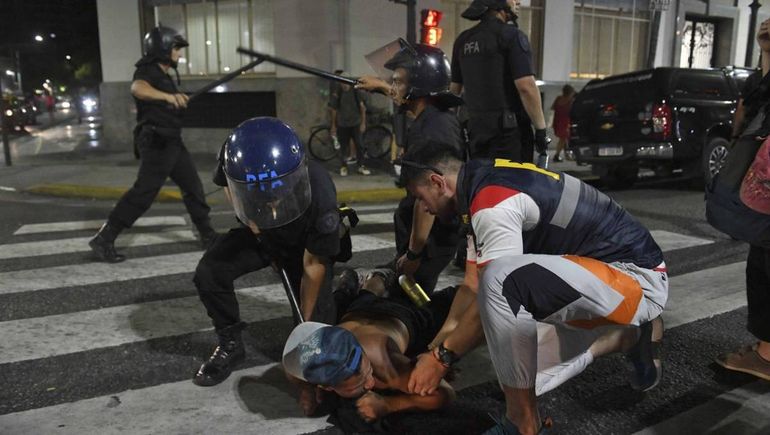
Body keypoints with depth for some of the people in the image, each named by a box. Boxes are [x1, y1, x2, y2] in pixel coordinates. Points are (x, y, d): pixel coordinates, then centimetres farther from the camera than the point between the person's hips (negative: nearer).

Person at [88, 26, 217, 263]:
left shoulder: (163, 75, 17)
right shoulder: (147, 71, -13)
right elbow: (138, 88, -39)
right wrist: (168, 96, -53)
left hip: (172, 142, 10)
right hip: (157, 144, -10)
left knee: (193, 186, 12)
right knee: (143, 192, -12)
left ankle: (208, 235, 22)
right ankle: (103, 239, -6)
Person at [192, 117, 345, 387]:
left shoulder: (320, 199, -42)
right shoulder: (235, 157, -34)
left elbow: (312, 267, -26)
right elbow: (227, 184, -4)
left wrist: (307, 325, -15)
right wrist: (248, 218, -14)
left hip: (304, 244, -3)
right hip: (259, 233, 3)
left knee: (318, 320, -8)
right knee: (208, 273, -20)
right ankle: (230, 345, 3)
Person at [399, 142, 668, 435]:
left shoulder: (493, 203, -23)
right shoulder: (489, 183, 7)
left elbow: (492, 292, -23)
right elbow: (473, 287, 10)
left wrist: (442, 357, -11)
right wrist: (440, 346, 11)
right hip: (602, 270, 10)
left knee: (504, 280, -34)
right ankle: (632, 338, 25)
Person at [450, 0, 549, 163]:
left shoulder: (463, 40, 14)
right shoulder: (511, 35, -8)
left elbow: (455, 88, 19)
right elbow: (526, 87, -16)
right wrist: (541, 128, -10)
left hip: (475, 127, 7)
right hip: (507, 128, -7)